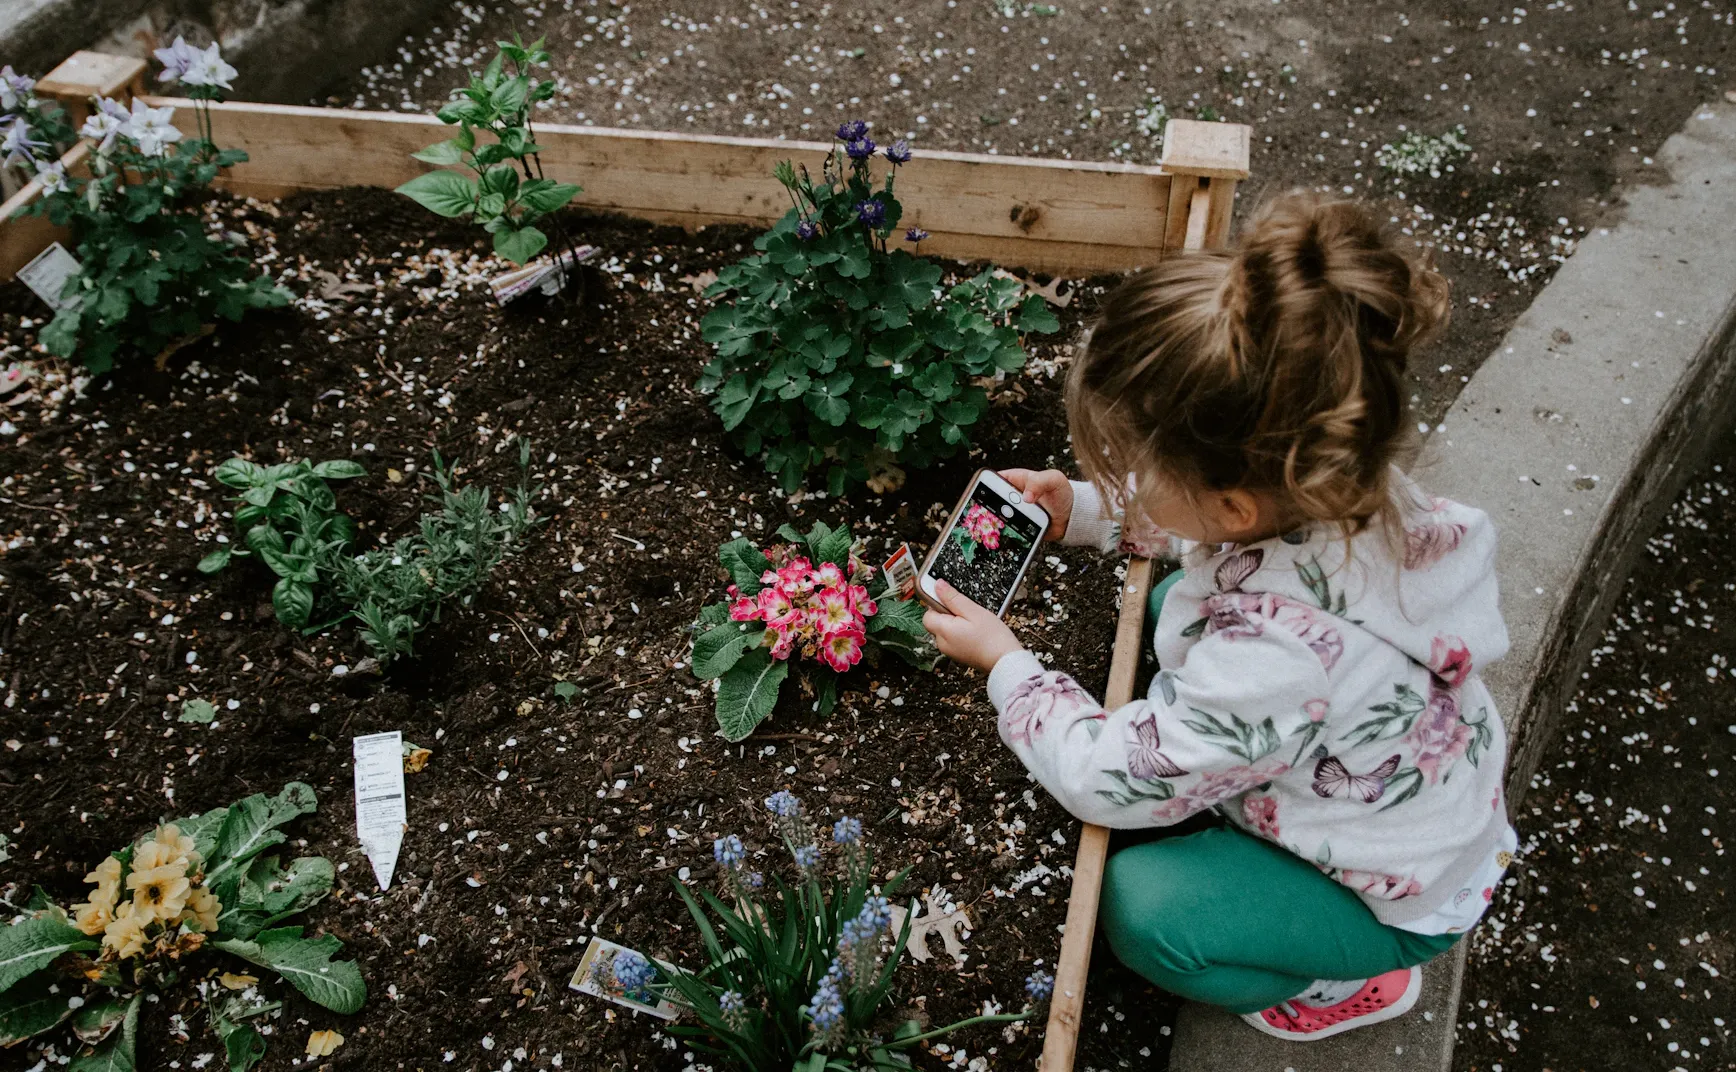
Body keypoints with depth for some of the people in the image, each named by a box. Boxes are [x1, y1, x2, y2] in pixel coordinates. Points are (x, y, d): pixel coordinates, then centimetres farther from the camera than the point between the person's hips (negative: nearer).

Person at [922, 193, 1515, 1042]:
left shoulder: (1273, 656, -46)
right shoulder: (1334, 485, -25)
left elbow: (1109, 780, -29)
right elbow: (1198, 523, 3)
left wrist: (1006, 665, -15)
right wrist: (1085, 510, -8)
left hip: (1402, 897, -7)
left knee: (1138, 908, -18)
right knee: (1171, 604, 8)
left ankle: (1352, 983, 9)